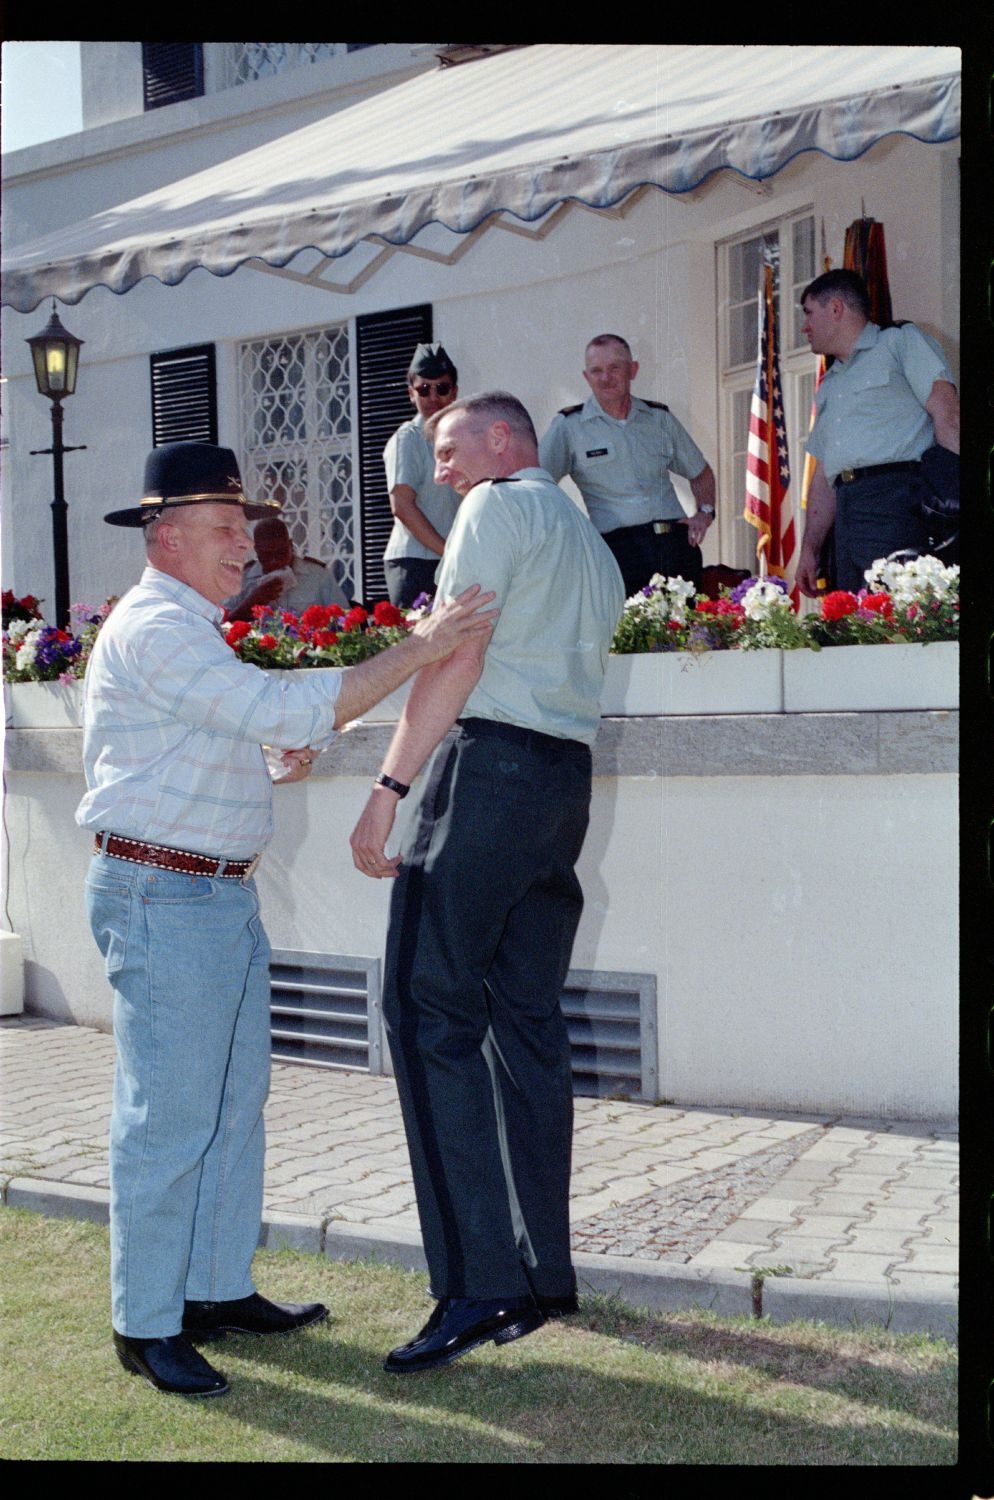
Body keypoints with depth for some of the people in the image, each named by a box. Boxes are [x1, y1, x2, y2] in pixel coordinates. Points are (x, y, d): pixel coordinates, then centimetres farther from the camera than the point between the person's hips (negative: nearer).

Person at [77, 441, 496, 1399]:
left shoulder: (191, 629, 19)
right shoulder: (153, 627, -15)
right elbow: (283, 709, -25)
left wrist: (278, 748, 9)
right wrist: (419, 648, -24)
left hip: (224, 894, 10)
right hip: (163, 897, -10)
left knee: (234, 1102, 14)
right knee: (167, 1116, -4)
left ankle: (218, 1290, 25)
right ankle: (145, 1324, 6)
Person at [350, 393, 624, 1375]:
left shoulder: (499, 506, -1)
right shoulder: (591, 543, 26)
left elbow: (455, 657, -11)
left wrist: (389, 787, -14)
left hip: (491, 763, -9)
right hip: (569, 775, 9)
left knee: (430, 1009, -10)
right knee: (526, 1019, 8)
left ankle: (480, 1283, -14)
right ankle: (541, 1274, 10)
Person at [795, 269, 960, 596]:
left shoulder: (900, 342, 8)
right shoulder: (829, 386, 29)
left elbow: (946, 412, -5)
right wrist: (809, 549, 17)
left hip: (897, 498, -7)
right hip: (847, 513, 7)